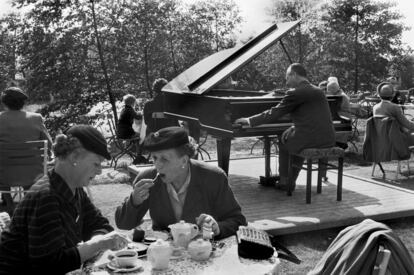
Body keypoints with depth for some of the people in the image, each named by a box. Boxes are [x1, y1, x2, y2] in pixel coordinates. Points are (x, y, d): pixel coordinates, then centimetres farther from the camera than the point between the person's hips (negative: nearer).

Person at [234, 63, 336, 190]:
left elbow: (273, 113, -7)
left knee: (283, 141, 22)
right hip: (328, 140, 7)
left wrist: (249, 120, 4)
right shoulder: (318, 91, 15)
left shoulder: (295, 93, -9)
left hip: (310, 141, -7)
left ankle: (284, 181, 30)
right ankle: (291, 180, 33)